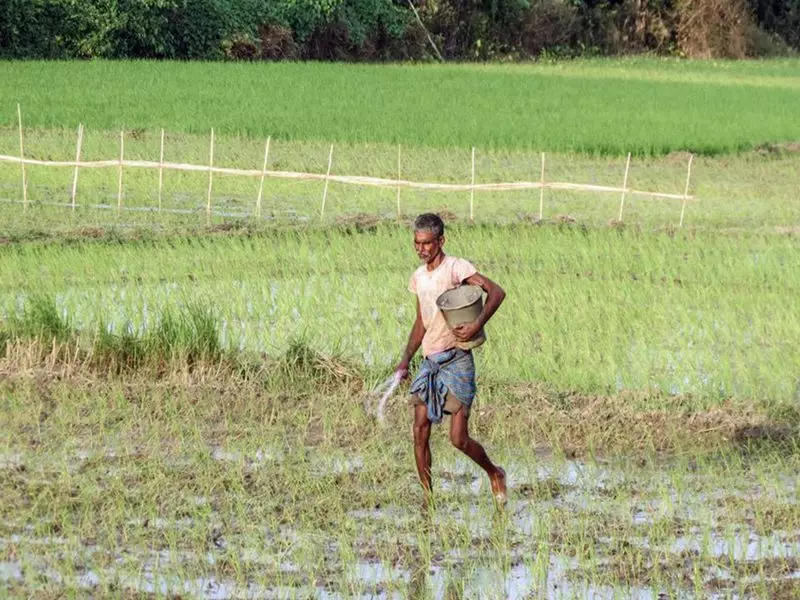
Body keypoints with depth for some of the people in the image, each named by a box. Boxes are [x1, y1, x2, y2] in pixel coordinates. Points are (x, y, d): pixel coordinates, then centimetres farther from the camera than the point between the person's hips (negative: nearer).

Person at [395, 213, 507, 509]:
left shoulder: (456, 268, -9)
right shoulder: (419, 277, 13)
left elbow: (496, 292, -20)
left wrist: (477, 325, -31)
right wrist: (405, 360, 13)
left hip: (456, 361, -7)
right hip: (429, 362, 7)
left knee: (459, 438, -8)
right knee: (420, 432, -2)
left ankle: (495, 474, 19)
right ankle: (427, 496, 6)